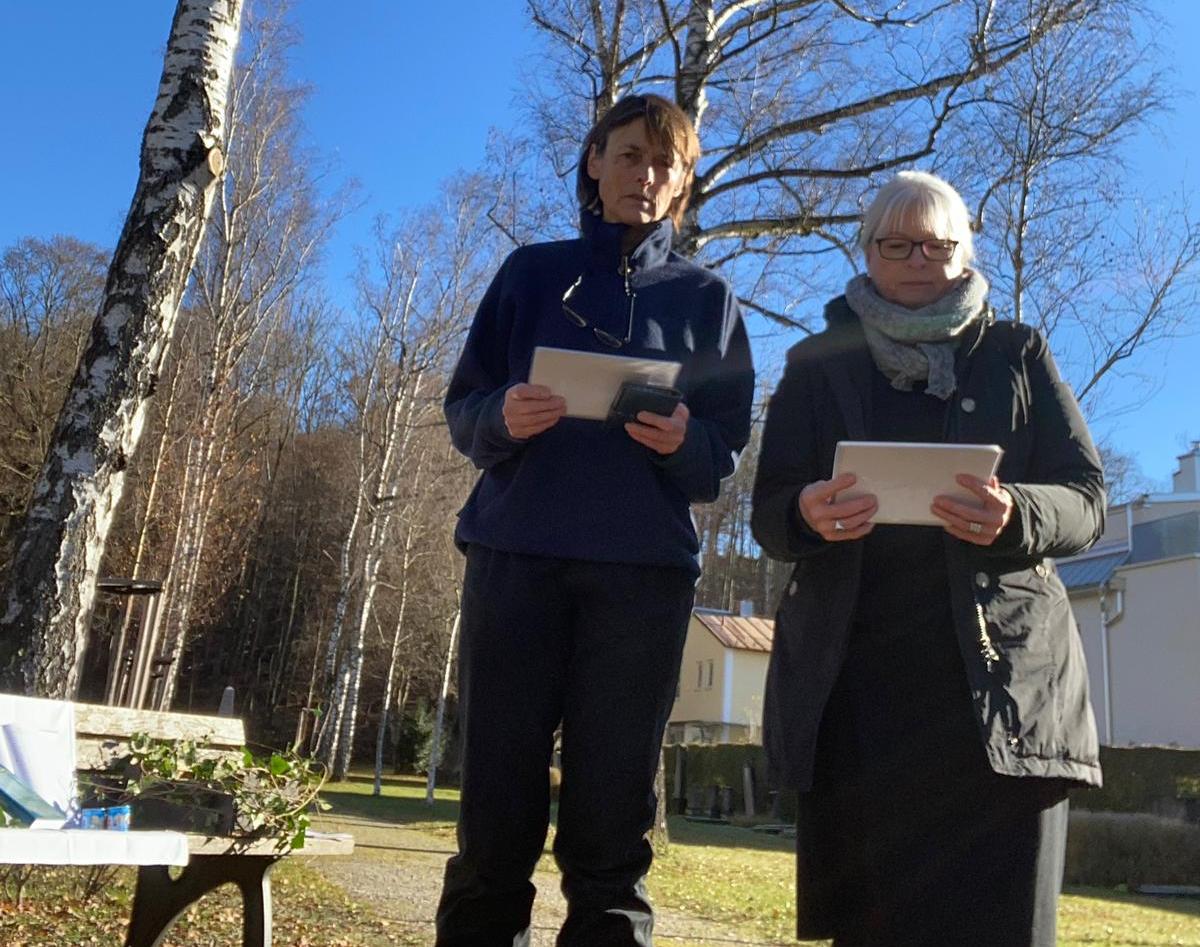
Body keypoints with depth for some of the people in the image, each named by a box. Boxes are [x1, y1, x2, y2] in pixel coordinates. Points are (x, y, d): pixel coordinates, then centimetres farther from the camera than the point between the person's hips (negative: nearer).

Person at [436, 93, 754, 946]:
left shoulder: (707, 298, 12)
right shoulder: (533, 271, 12)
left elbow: (728, 450, 8)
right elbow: (462, 407, 8)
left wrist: (682, 441, -14)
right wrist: (504, 418, -15)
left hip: (643, 571, 0)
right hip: (516, 557, 0)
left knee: (611, 824, 1)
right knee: (497, 811, 0)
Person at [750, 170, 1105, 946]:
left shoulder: (1017, 355, 14)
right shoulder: (817, 365, 14)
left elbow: (1087, 502, 6)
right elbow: (768, 512, 8)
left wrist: (1015, 516, -18)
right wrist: (808, 513, -17)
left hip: (1000, 673, 0)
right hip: (857, 679, 1)